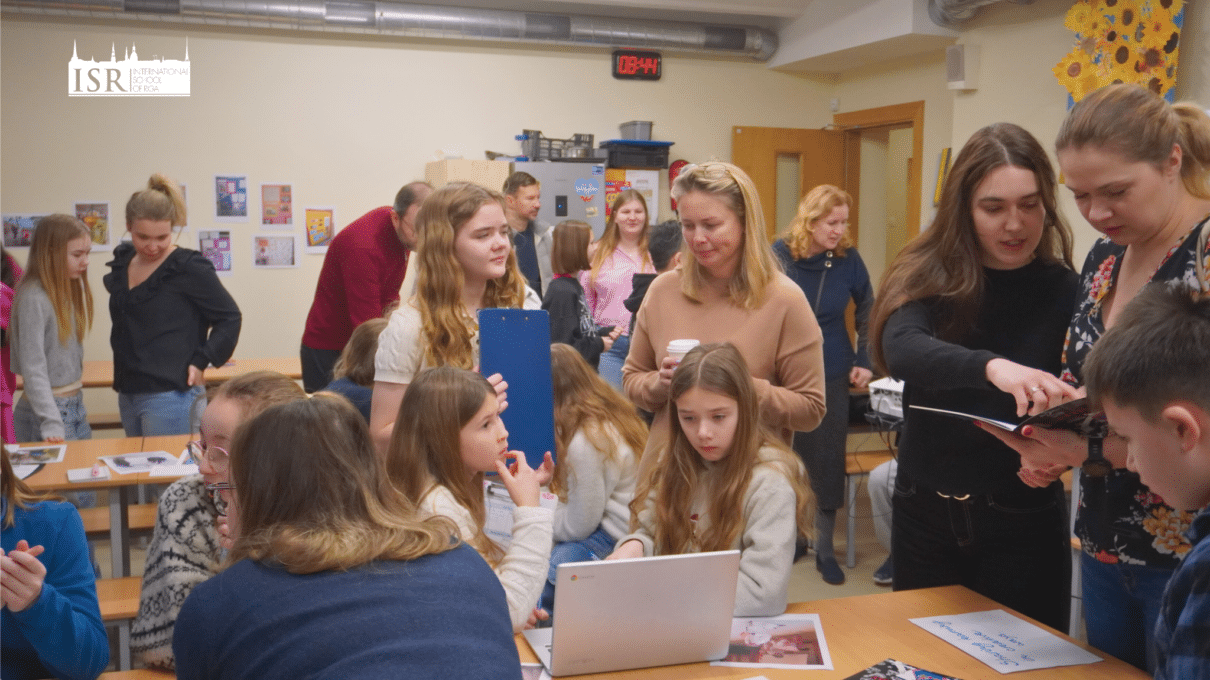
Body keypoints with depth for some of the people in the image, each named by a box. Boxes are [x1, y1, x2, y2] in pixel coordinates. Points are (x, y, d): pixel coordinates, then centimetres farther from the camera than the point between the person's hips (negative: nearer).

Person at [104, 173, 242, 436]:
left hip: (170, 396, -7)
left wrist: (201, 361, -12)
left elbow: (230, 317, -5)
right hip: (128, 393, 7)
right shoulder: (122, 262, 10)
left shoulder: (189, 268, -10)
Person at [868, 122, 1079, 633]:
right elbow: (900, 348, -27)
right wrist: (991, 366, -45)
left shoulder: (1064, 289, -7)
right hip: (925, 511, 1)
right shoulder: (928, 275, -7)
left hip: (1022, 519, -1)